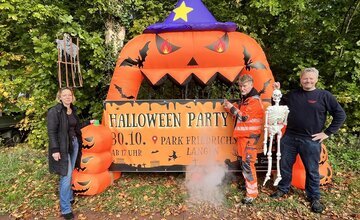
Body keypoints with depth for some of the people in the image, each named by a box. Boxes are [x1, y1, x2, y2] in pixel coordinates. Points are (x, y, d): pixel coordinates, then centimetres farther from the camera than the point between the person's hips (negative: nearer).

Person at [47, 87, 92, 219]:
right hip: (63, 147, -6)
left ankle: (68, 197, 34)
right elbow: (51, 132, -16)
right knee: (66, 176, -4)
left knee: (68, 174, 17)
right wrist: (55, 150, -20)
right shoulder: (54, 111, -12)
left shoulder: (73, 110, 9)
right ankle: (65, 209, 8)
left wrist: (88, 123, 16)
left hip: (74, 144, 6)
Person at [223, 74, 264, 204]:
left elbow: (244, 116, -19)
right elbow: (239, 114, 20)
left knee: (247, 163, -9)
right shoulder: (245, 98, 17)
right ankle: (248, 184, 34)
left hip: (250, 136, -9)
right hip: (243, 135, 10)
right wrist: (229, 107, 3)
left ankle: (252, 193, 0)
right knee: (243, 161, 17)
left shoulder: (254, 100, -14)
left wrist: (231, 107, -9)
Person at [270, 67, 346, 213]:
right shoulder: (293, 95, 7)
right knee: (285, 165, 13)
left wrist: (327, 132, -5)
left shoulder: (324, 95, -4)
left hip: (311, 141, -3)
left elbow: (340, 115, -2)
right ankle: (283, 189, 33)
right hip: (289, 137, 3)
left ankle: (314, 198, 29)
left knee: (312, 170, 10)